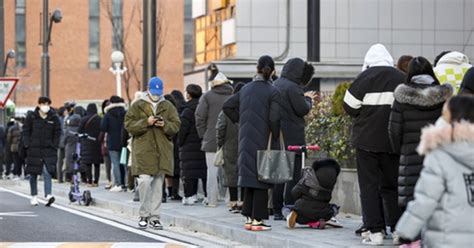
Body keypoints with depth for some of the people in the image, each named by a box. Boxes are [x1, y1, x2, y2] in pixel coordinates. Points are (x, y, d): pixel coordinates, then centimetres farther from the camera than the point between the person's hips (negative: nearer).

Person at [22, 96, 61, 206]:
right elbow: (25, 131, 3)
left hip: (48, 149, -1)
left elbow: (57, 133, 7)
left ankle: (48, 195, -21)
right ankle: (34, 196, 19)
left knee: (47, 172, -13)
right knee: (33, 173, 8)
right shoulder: (31, 117, -1)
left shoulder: (54, 118, 2)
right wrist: (27, 144, -6)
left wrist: (54, 146, -1)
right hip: (34, 150, 1)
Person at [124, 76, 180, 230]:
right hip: (143, 150, -3)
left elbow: (176, 126, 7)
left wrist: (165, 125, -13)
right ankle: (144, 215, -1)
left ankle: (154, 217, 12)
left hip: (162, 151, 3)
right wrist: (146, 122, -16)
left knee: (158, 184, 5)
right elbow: (129, 125, -3)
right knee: (144, 181, -14)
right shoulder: (138, 106, 4)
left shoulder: (168, 107, 11)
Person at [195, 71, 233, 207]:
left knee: (212, 171, 2)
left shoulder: (207, 96, -1)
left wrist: (203, 135, 5)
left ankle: (212, 200, 2)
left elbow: (200, 117, -4)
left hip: (212, 140, -2)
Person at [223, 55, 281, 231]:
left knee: (249, 177, 12)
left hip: (246, 140, 5)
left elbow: (227, 106, 11)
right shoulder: (272, 92, -9)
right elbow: (274, 119, -14)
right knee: (261, 179, -1)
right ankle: (257, 219, -2)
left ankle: (248, 218, 13)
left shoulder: (245, 89, 8)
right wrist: (275, 139, -2)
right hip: (262, 141, -5)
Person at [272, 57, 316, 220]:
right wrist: (308, 99, 4)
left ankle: (277, 211, 13)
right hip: (292, 137, -8)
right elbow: (302, 109, -15)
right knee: (293, 175, -4)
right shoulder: (292, 87, -15)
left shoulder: (276, 85, 13)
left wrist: (305, 98, 18)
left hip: (277, 137, 8)